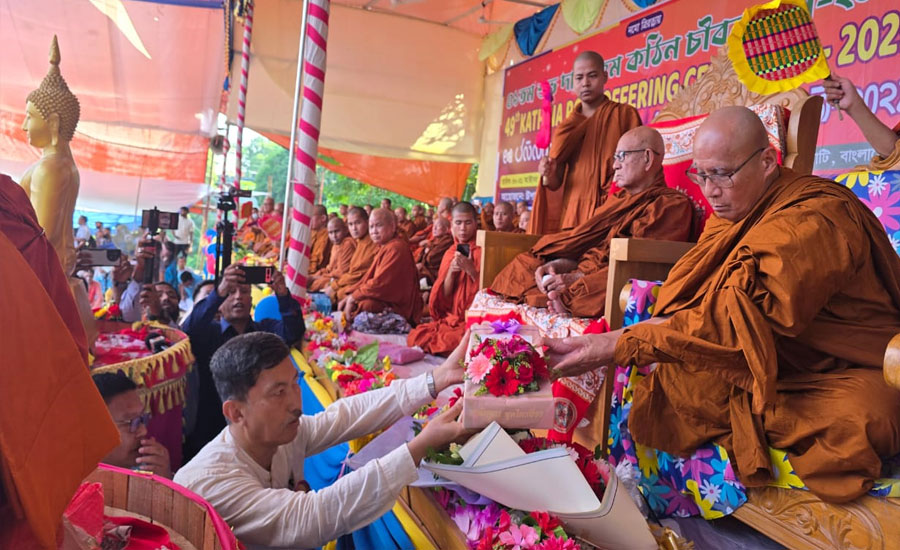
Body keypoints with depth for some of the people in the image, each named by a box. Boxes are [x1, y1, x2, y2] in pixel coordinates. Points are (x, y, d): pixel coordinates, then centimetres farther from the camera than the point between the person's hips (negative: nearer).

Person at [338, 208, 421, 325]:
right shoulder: (383, 248, 16)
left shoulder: (396, 248, -18)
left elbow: (380, 283, -24)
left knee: (363, 305, -31)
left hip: (397, 306, -11)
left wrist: (353, 297, -14)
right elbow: (369, 277, 15)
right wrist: (349, 295, 4)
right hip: (383, 298, 11)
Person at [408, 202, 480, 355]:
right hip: (451, 318, 5)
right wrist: (451, 272, -9)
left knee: (449, 341, -32)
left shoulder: (481, 252, -3)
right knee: (415, 336, -18)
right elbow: (443, 297, 7)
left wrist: (471, 270, -19)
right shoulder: (450, 254, 12)